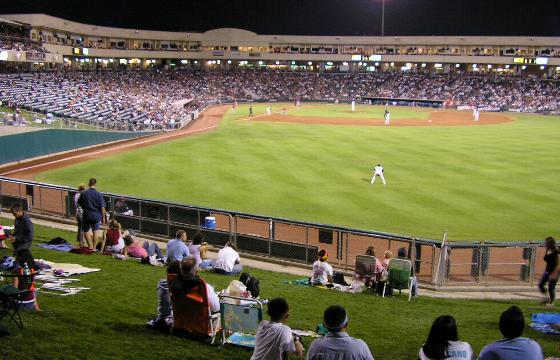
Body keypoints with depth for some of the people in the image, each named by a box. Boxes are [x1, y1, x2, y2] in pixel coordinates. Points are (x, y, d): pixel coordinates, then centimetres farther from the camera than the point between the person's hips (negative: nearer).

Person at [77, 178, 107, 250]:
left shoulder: (83, 193, -6)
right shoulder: (99, 194, -11)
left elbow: (79, 203, 9)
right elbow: (102, 207, -10)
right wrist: (103, 217, 0)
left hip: (87, 215, 1)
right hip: (96, 215, -1)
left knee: (86, 231, 16)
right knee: (96, 231, 10)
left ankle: (90, 246, 11)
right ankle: (94, 248, 12)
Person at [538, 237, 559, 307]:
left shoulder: (556, 252, -22)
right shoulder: (547, 251, 0)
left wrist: (555, 274, -25)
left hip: (554, 272, -7)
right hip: (547, 270, 7)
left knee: (551, 288, 3)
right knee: (540, 285, 6)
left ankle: (551, 302, 26)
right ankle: (548, 298, 27)